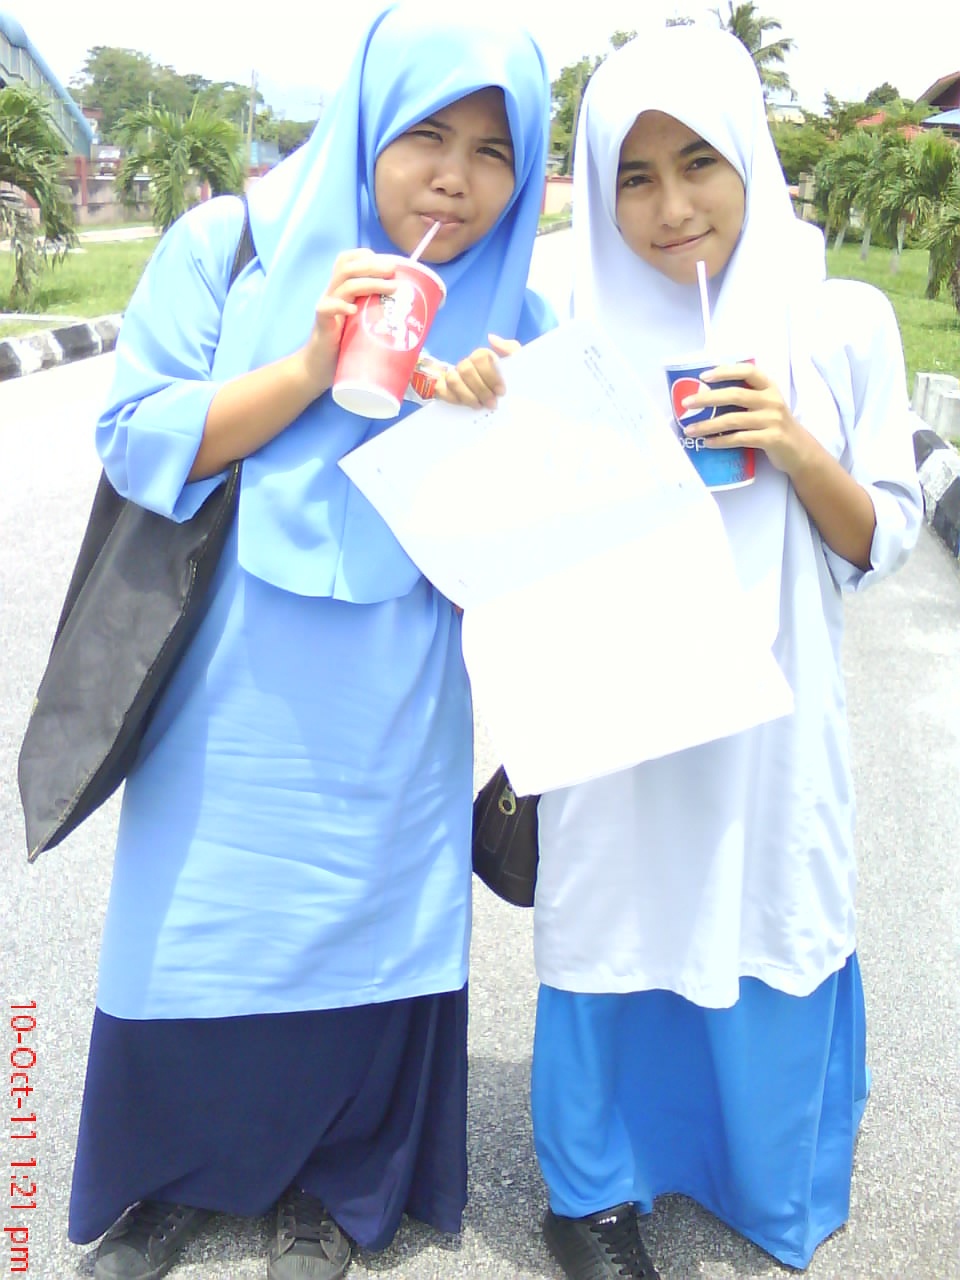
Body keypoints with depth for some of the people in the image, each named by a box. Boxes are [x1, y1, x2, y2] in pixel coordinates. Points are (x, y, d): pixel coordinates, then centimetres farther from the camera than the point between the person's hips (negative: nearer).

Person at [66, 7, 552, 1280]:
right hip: (230, 699, 0)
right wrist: (312, 365, -19)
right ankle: (174, 1176, 38)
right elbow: (137, 444, -9)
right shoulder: (228, 245, -4)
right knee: (196, 932, 11)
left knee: (366, 934, 10)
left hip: (390, 724, 1)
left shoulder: (513, 318, 1)